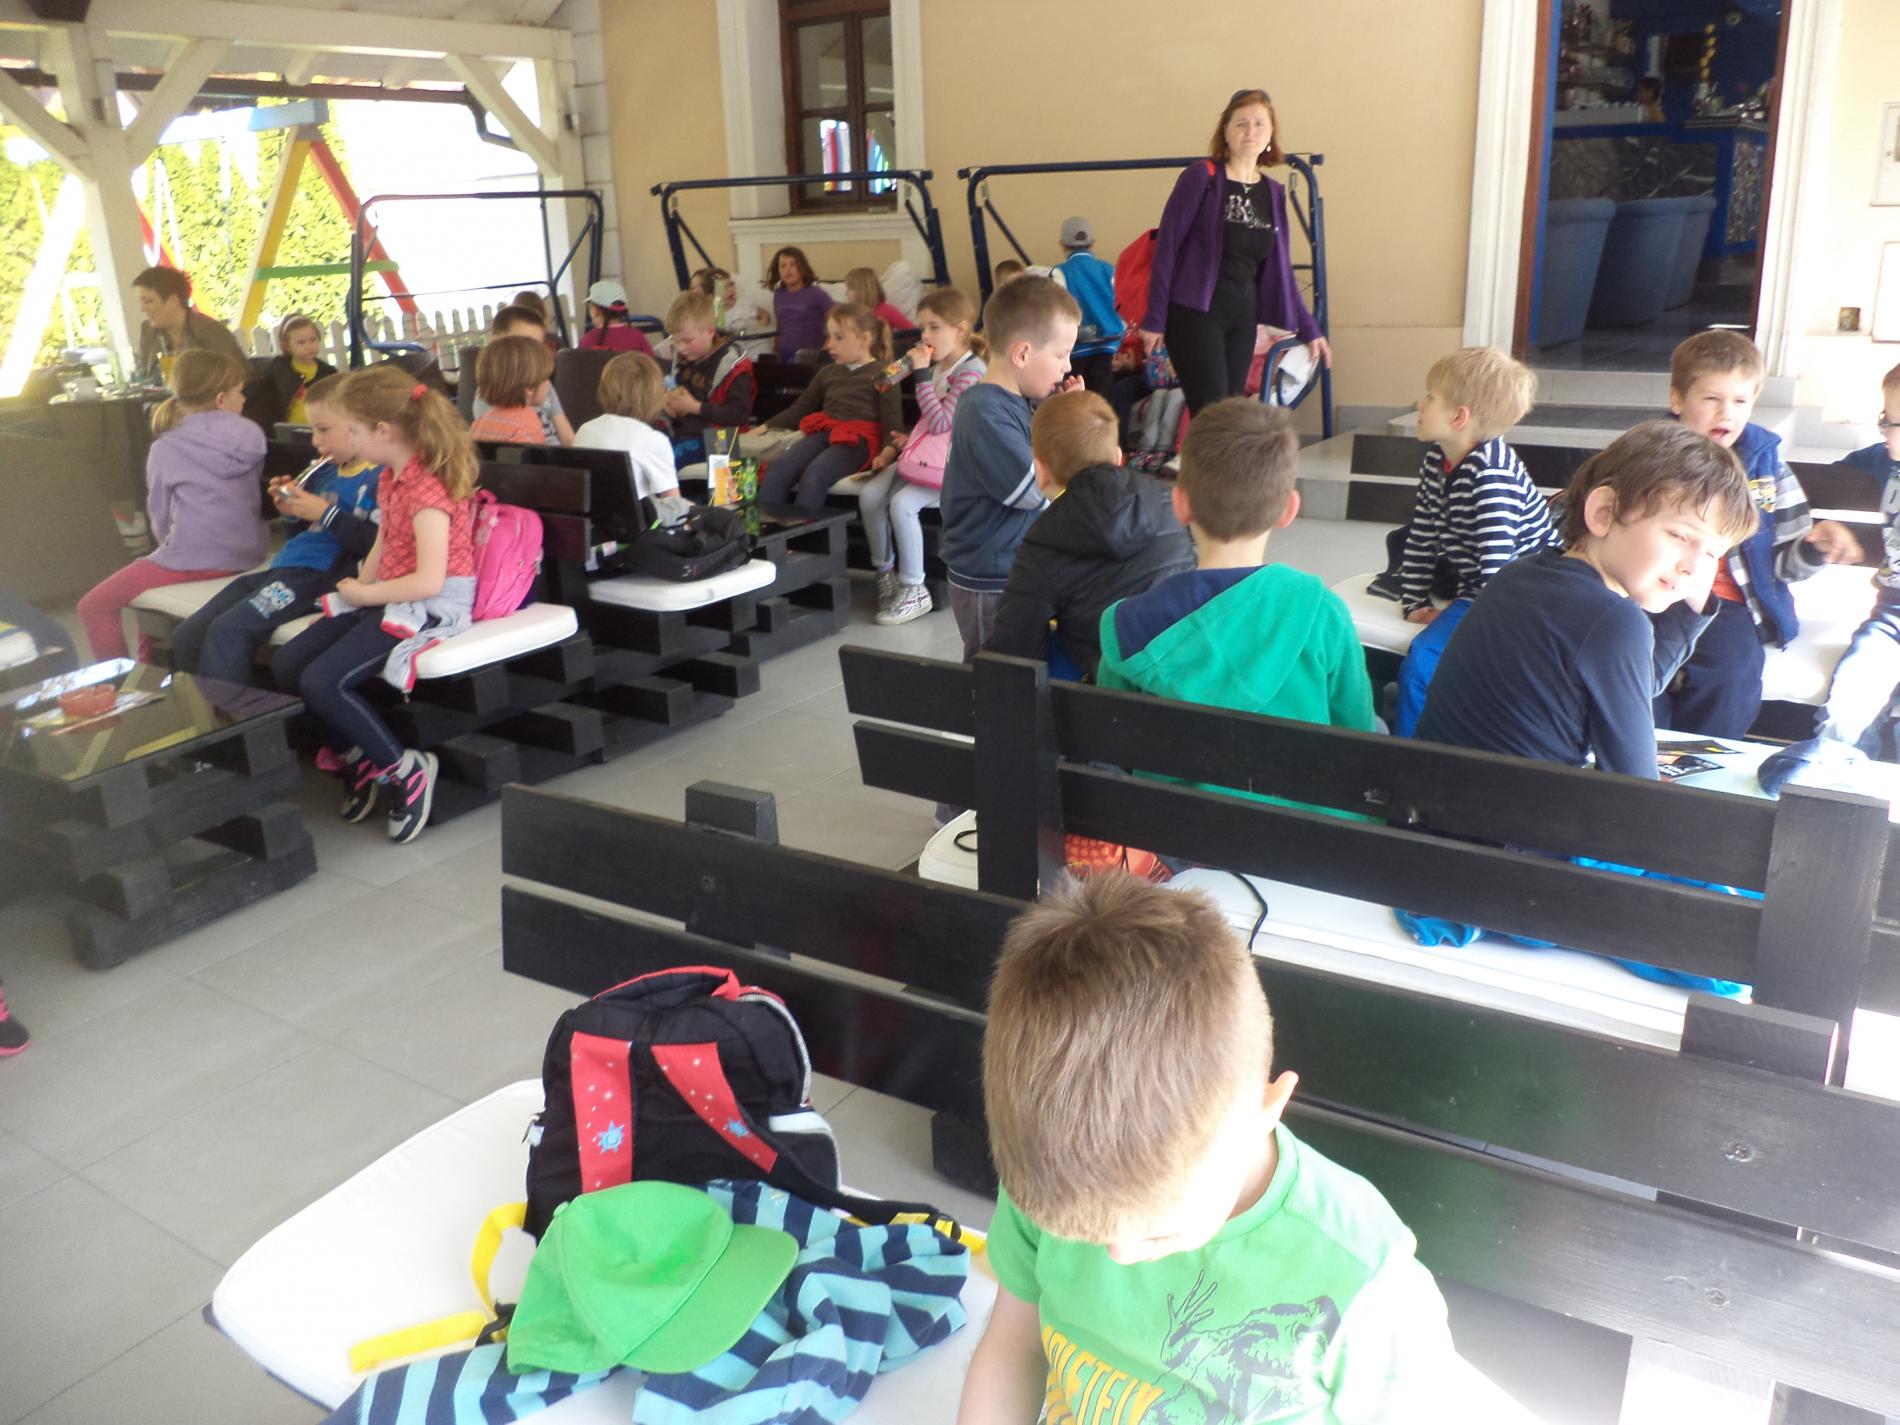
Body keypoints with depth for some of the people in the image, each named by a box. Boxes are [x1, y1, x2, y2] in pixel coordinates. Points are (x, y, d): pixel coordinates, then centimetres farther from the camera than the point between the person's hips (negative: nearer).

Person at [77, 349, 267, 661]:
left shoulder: (165, 449, -8)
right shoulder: (252, 436, 1)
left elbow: (161, 521, 2)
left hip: (194, 560, -6)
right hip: (246, 554, 6)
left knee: (94, 606, 10)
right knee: (149, 569, 33)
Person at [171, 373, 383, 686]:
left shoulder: (379, 479, -7)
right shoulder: (324, 473, 21)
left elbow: (378, 545, -21)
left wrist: (326, 514, -15)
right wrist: (292, 513, 8)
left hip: (318, 575, -10)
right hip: (281, 569, 10)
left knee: (227, 631, -26)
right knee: (185, 637, 2)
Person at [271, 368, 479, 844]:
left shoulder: (428, 486, -20)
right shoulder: (392, 477, 11)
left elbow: (429, 581, -26)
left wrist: (365, 594, -14)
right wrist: (359, 588, 2)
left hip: (433, 604, -10)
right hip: (387, 596, 10)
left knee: (322, 681, -23)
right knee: (286, 664, -2)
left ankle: (405, 769, -7)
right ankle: (355, 760, 12)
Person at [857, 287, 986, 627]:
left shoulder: (971, 370, -15)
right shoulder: (939, 367, 14)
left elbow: (940, 422, -22)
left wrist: (921, 374, -21)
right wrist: (899, 446, 12)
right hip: (924, 455, 9)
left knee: (902, 504, -28)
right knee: (870, 494, -10)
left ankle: (913, 590, -16)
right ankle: (885, 572, 5)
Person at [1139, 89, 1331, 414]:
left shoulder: (1273, 193, 12)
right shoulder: (1201, 176, -4)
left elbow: (1280, 271, 17)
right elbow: (1167, 245, -6)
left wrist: (1309, 329, 16)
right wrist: (1155, 319, -10)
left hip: (1242, 317, 6)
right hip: (1195, 314, -6)